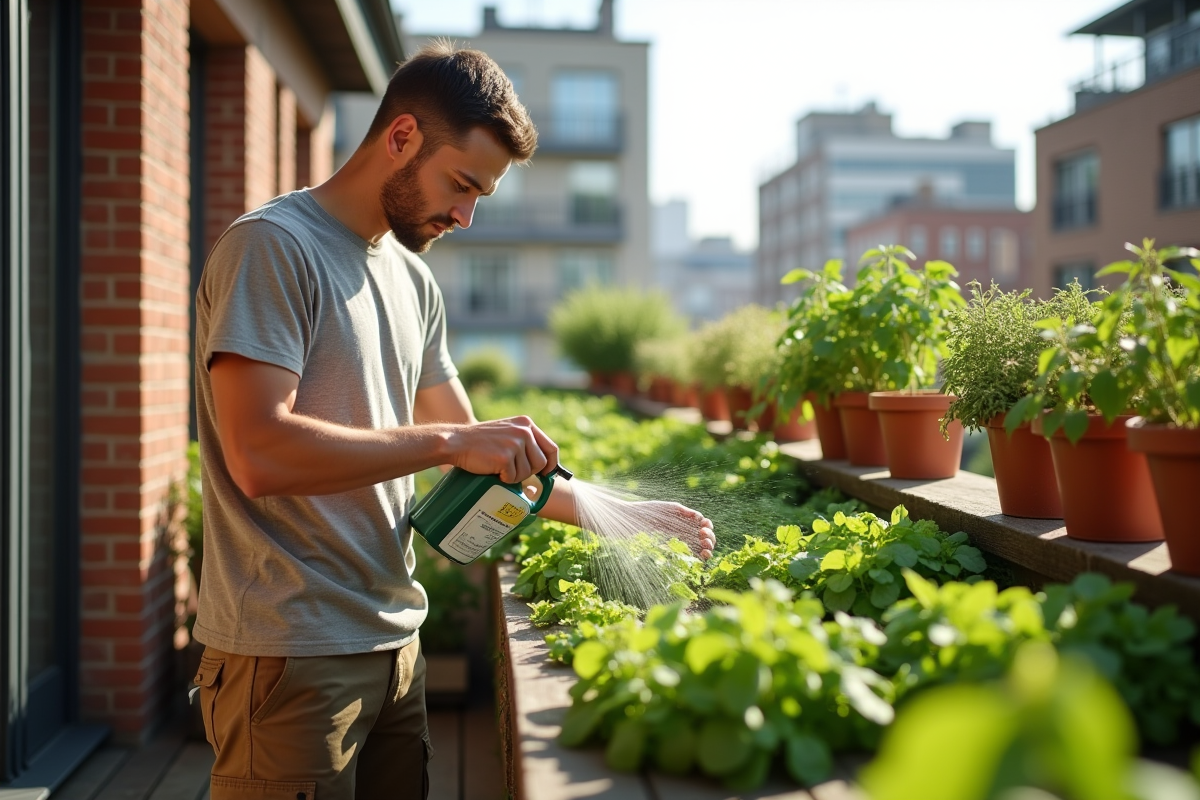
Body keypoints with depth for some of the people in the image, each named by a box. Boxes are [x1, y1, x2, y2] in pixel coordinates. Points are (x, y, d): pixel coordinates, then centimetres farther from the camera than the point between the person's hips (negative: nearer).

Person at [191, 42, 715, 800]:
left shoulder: (414, 280, 14)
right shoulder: (272, 246, -11)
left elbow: (482, 453, 19)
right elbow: (259, 454, -23)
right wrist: (449, 442, -20)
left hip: (394, 642, 8)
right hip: (292, 653, -7)